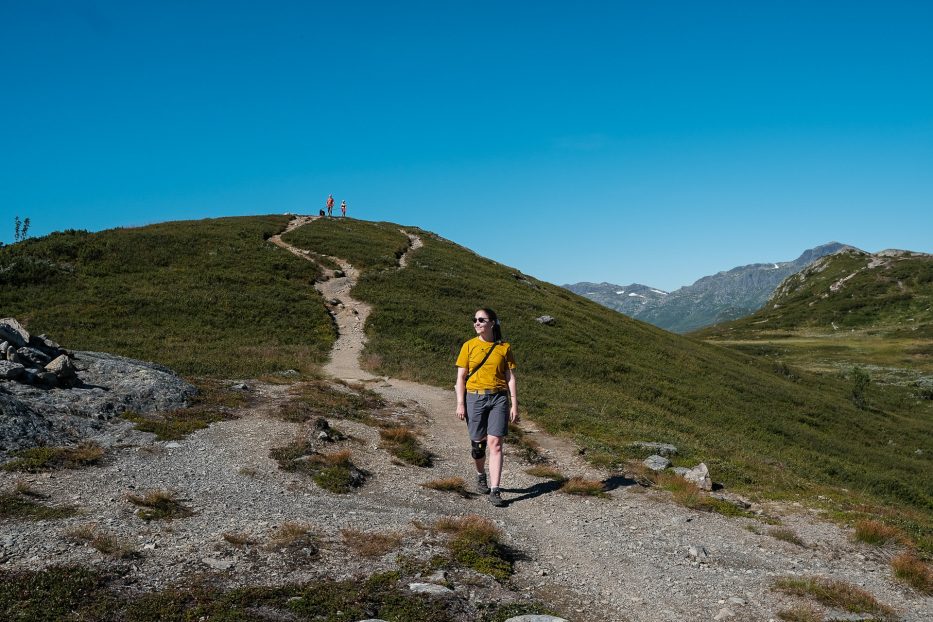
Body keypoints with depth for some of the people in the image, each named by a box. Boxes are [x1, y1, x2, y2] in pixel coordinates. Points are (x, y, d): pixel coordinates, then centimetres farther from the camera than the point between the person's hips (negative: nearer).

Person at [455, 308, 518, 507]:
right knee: (478, 441, 8)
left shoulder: (504, 347, 4)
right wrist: (460, 403, -4)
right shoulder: (469, 346, 3)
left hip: (498, 398, 0)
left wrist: (514, 405, 1)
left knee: (495, 443, -9)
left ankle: (495, 491, -7)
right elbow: (461, 377, 3)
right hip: (475, 397, 1)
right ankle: (480, 475, 37)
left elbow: (510, 378, 6)